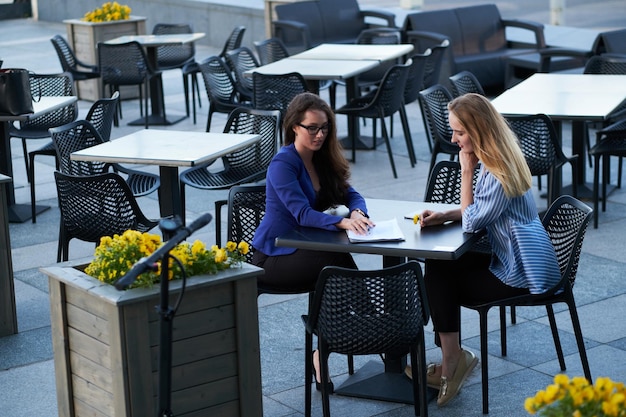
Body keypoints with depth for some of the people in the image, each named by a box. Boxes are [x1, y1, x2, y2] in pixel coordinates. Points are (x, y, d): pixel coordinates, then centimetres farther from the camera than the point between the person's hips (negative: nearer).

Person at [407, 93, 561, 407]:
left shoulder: (498, 173, -26)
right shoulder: (497, 159, 5)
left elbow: (472, 221, -18)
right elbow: (481, 210, 14)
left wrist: (467, 171, -17)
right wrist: (445, 215, -2)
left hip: (520, 274, -10)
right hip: (509, 257, 10)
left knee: (439, 280, -6)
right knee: (437, 266, 8)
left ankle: (452, 362, 7)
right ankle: (451, 361, 8)